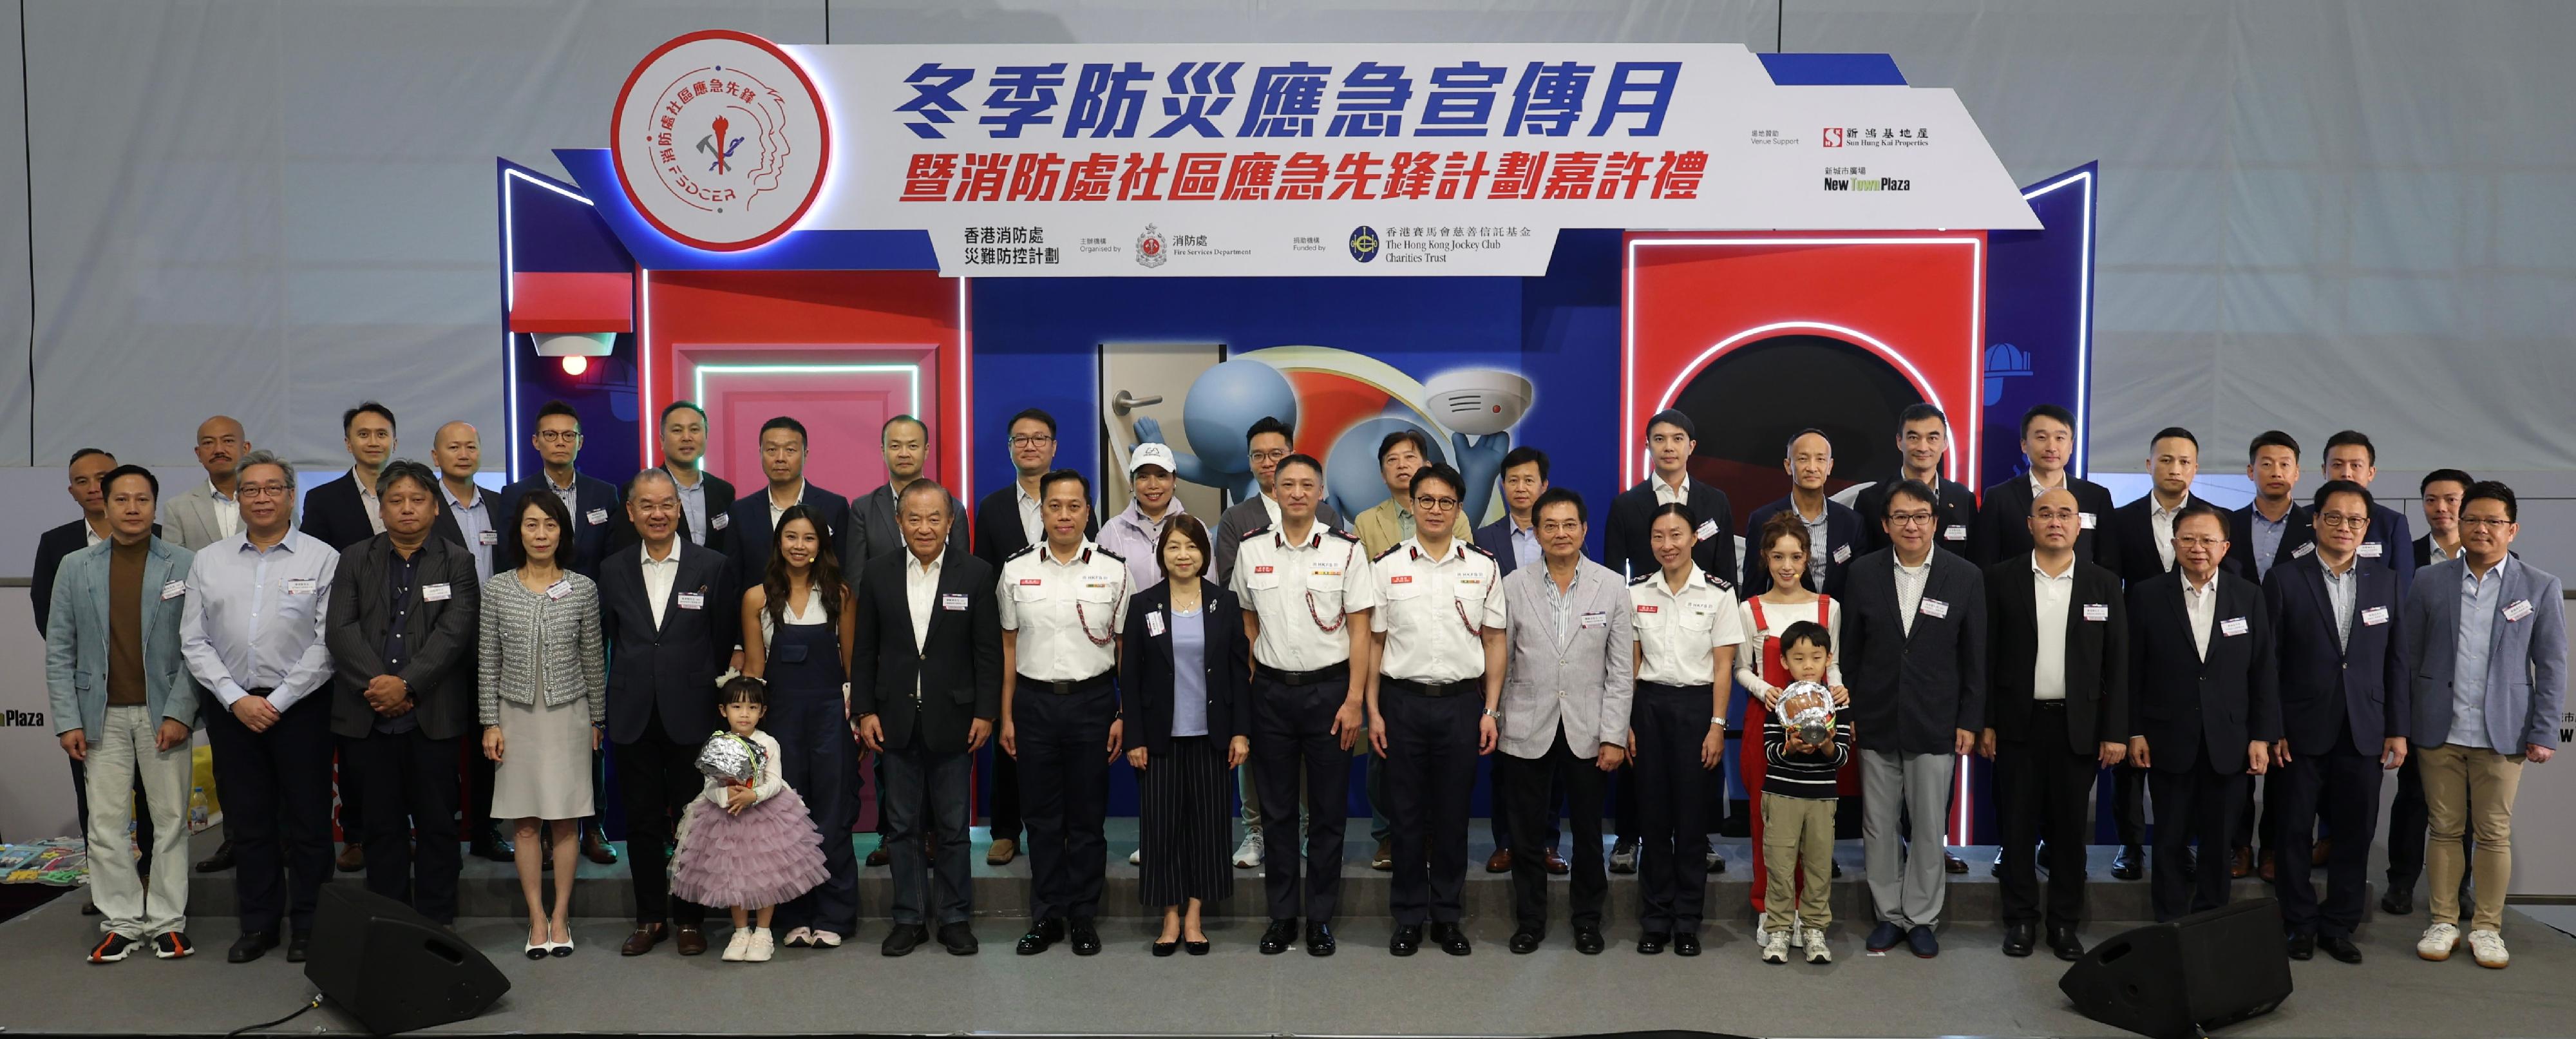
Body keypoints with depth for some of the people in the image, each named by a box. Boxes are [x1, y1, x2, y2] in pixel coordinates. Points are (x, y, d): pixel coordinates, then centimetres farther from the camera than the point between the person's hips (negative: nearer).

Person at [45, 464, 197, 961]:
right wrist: (67, 720, -1)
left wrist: (180, 712, -11)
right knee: (106, 823, 3)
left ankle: (168, 920, 12)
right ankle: (121, 921, 12)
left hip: (163, 712, -2)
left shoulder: (185, 565, -1)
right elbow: (59, 650, 6)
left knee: (169, 820, 3)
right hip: (102, 715, 2)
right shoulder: (75, 568, 6)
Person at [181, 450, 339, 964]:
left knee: (306, 821, 2)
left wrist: (278, 701, -10)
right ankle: (258, 924, 20)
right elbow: (195, 641, 5)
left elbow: (327, 642, -7)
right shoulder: (208, 562, 9)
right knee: (247, 822, 10)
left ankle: (308, 926, 12)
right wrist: (237, 699, -5)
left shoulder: (322, 559, -2)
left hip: (298, 705, -3)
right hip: (230, 706, 3)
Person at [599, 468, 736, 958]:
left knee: (693, 820, 5)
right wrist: (625, 691, 6)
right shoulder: (612, 570, 7)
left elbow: (724, 642, 2)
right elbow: (607, 639, 10)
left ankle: (689, 917, 17)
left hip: (690, 715, -2)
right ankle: (650, 917, 20)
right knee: (642, 821, 9)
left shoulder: (713, 567, -1)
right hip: (633, 716, 2)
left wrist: (707, 693, 1)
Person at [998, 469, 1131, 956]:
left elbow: (1124, 647, 2)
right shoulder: (1016, 570, 3)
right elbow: (1008, 647, 7)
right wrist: (1006, 716, 4)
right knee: (1042, 816, 7)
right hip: (1034, 701, 1)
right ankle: (1046, 916, 18)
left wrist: (1123, 715, -3)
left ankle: (1083, 916, 16)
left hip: (1092, 701, -1)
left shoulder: (1113, 570, 0)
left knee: (1088, 816, 6)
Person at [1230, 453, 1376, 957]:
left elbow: (1359, 630, -4)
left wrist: (1354, 700, -9)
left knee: (1328, 810, 5)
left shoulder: (1346, 550, -4)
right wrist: (1250, 684, 3)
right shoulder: (1251, 549, 3)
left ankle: (1321, 917, 16)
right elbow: (1247, 621, 11)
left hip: (1329, 690, -2)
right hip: (1272, 690, 2)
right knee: (1276, 809, 8)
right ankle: (1281, 915, 18)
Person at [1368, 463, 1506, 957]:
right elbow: (1373, 642, 3)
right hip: (1403, 700, 0)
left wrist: (1490, 711, 0)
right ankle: (1409, 917, 16)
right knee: (1406, 814, 5)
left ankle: (1447, 916, 19)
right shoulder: (1386, 566, 2)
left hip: (1462, 700, 1)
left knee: (1453, 814, 7)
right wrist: (1373, 712, -1)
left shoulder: (1482, 567, 4)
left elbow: (1494, 642, 5)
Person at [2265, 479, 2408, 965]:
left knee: (2355, 834, 7)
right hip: (2301, 732, -2)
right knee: (2293, 834, 4)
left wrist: (2398, 729, 4)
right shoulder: (2284, 580, -2)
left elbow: (2396, 661, 8)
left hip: (2364, 734, 2)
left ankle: (2339, 925, 20)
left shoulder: (2386, 582, 8)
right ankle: (2300, 924, 17)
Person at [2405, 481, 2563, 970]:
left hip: (2503, 734, -1)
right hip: (2439, 730, 1)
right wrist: (2402, 725, 0)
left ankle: (2487, 927, 16)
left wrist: (2543, 733, -3)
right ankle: (2443, 922, 16)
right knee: (2445, 830, 6)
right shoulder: (2431, 581, 3)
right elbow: (2408, 655, 5)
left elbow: (2551, 666, 2)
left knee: (2494, 834, 5)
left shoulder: (2540, 587, 2)